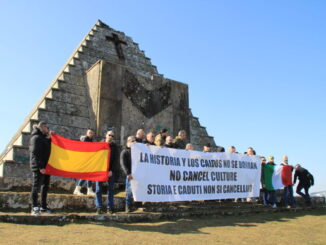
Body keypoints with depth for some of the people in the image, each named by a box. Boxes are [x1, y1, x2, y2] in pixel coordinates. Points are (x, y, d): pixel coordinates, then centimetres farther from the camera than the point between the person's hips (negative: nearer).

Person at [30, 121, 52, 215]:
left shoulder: (44, 137, 21)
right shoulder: (36, 137, -8)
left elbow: (48, 149, 20)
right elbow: (34, 153, -16)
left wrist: (50, 137, 12)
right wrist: (40, 167, -21)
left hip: (46, 167, 9)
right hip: (39, 168, -9)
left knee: (45, 187, 12)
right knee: (36, 187, -5)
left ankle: (43, 207, 19)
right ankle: (34, 208, -1)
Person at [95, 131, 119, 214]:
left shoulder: (114, 147, 7)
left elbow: (116, 160, 2)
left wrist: (112, 170, -9)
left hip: (111, 171, 0)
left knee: (110, 190, 3)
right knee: (98, 190, 0)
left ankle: (110, 208, 8)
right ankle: (99, 208, 5)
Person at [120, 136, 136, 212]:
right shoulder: (124, 152, 4)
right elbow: (123, 164, -6)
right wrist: (128, 173, -20)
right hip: (130, 175, -4)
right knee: (129, 191, -1)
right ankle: (128, 207, 7)